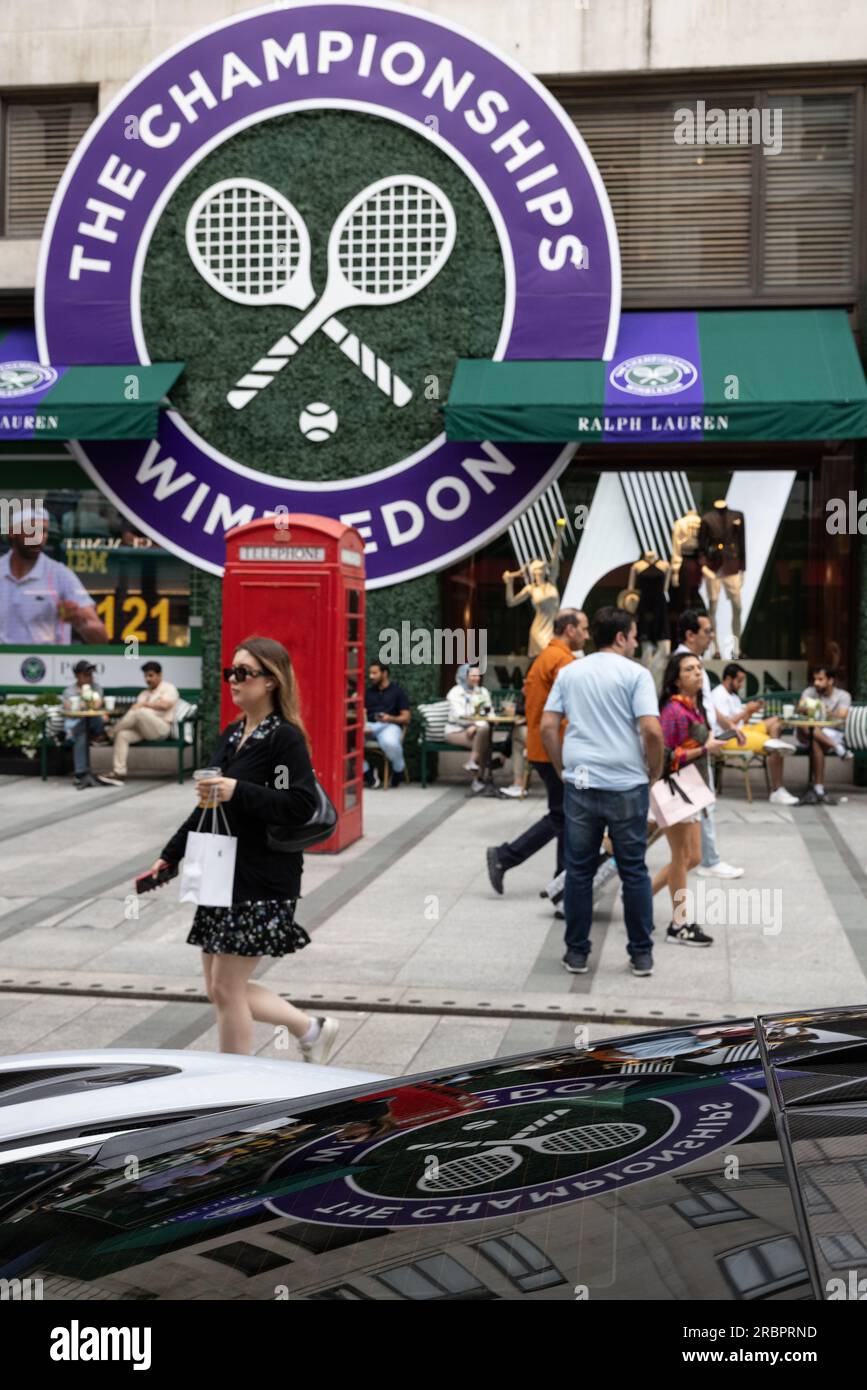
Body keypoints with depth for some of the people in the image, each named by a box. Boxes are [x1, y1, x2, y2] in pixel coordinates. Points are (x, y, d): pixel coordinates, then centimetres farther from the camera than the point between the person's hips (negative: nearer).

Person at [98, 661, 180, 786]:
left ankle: (109, 733, -17)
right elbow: (135, 708, 12)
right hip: (142, 728, 7)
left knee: (139, 712, -33)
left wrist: (145, 704, -10)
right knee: (122, 735, -23)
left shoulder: (168, 688, 8)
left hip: (161, 728, -7)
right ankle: (119, 773, -29)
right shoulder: (144, 693, 28)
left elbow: (165, 705, -12)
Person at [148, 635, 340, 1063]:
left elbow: (302, 806, -21)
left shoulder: (286, 738, -11)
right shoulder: (232, 734, 13)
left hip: (262, 880, -9)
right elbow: (210, 805, 20)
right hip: (222, 874, 9)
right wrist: (169, 856, 19)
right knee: (219, 988, 13)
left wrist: (239, 791, -26)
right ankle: (311, 1030, 30)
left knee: (226, 987, -3)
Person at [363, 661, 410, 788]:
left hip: (390, 725, -3)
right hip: (370, 725, 3)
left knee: (390, 743, -41)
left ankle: (398, 773, -7)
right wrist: (363, 725, -11)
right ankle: (367, 775, -16)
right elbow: (363, 713, 12)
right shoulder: (368, 692, 25)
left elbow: (406, 718, 6)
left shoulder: (397, 692, 14)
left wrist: (391, 718, -14)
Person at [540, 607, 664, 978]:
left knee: (579, 870, 10)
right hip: (627, 786, -3)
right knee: (634, 871, 7)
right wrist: (654, 771, 0)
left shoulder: (569, 672, 8)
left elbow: (547, 727, 4)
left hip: (580, 784, 3)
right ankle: (641, 954, 13)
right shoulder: (636, 674, -4)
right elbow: (651, 730, -15)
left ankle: (577, 952, 14)